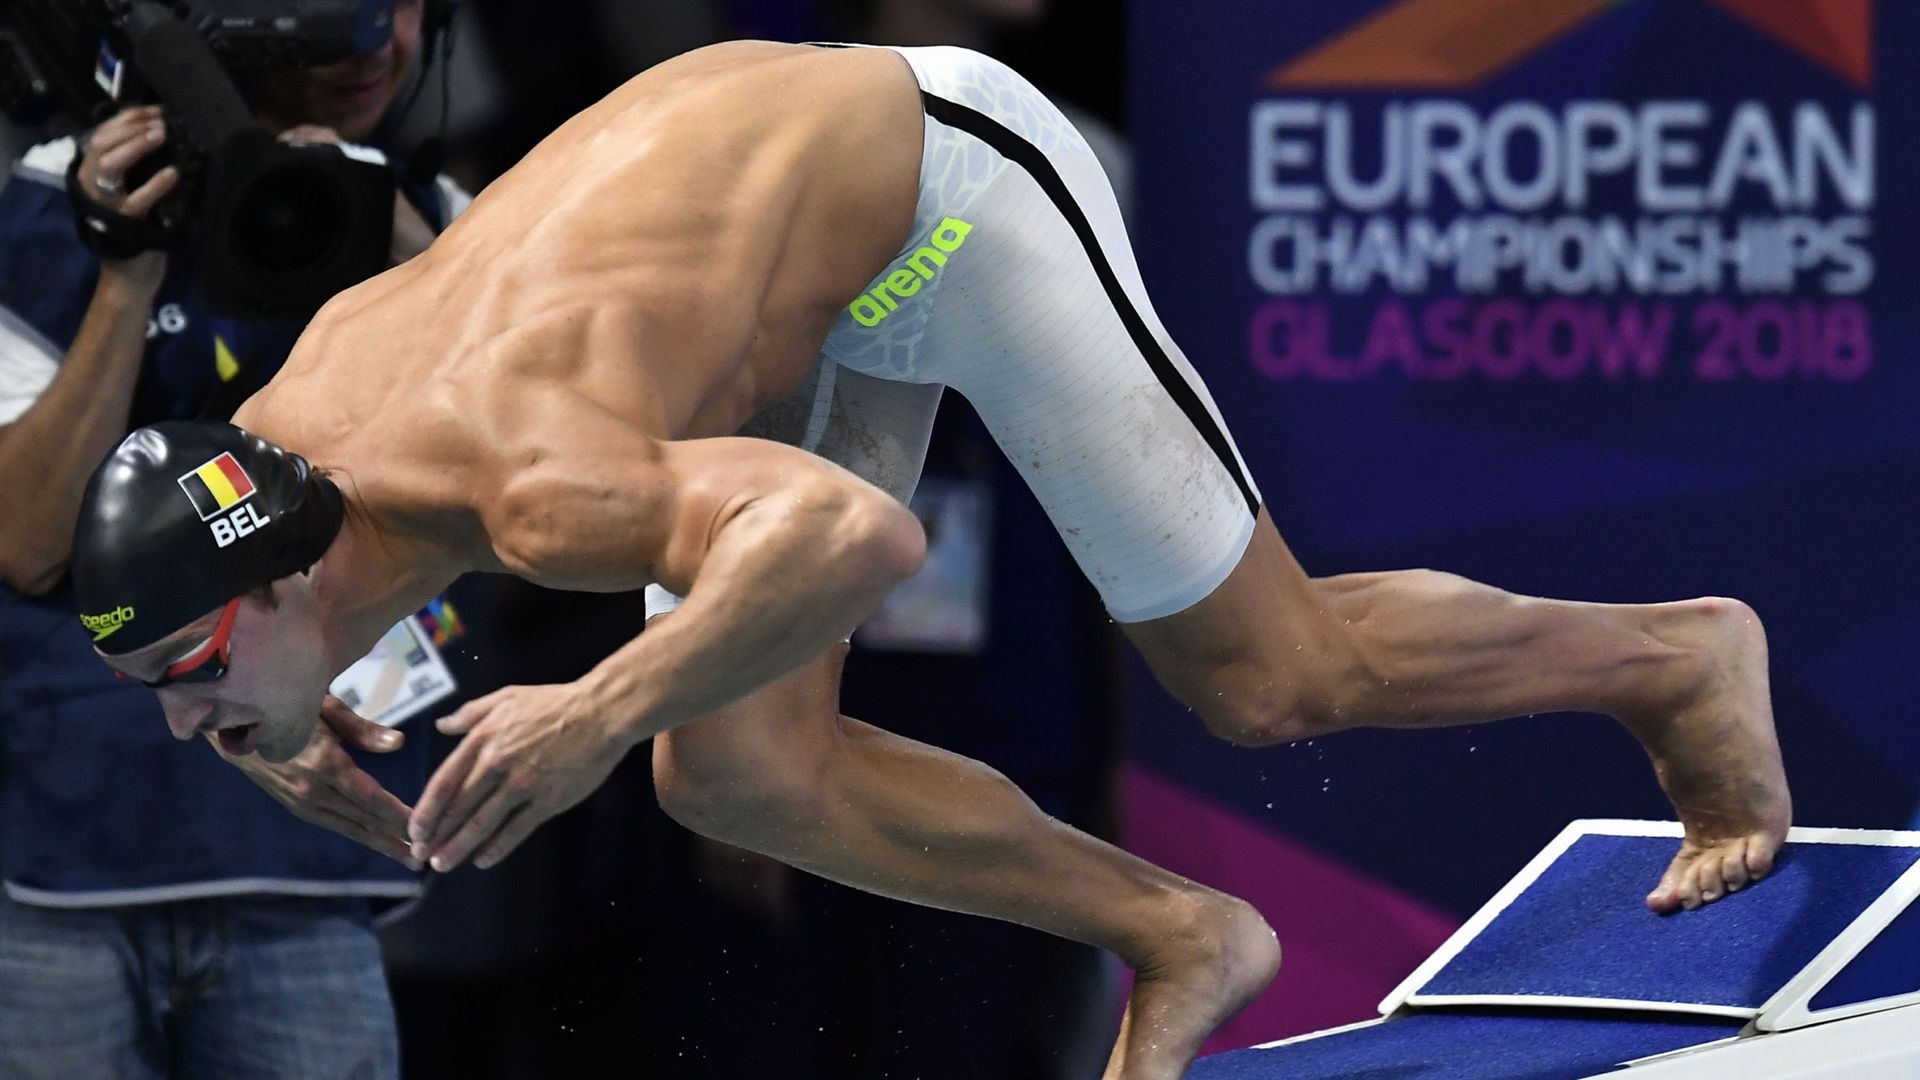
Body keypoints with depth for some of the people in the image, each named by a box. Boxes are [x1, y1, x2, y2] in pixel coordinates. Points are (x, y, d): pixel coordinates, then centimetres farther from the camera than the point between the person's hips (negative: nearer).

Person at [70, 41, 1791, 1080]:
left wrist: (603, 708, -53)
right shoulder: (282, 430, -12)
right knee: (736, 773, -2)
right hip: (818, 261, 8)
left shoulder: (535, 492, -38)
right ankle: (1176, 940, 12)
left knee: (1265, 679, 0)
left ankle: (1675, 656, 23)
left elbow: (860, 533, -52)